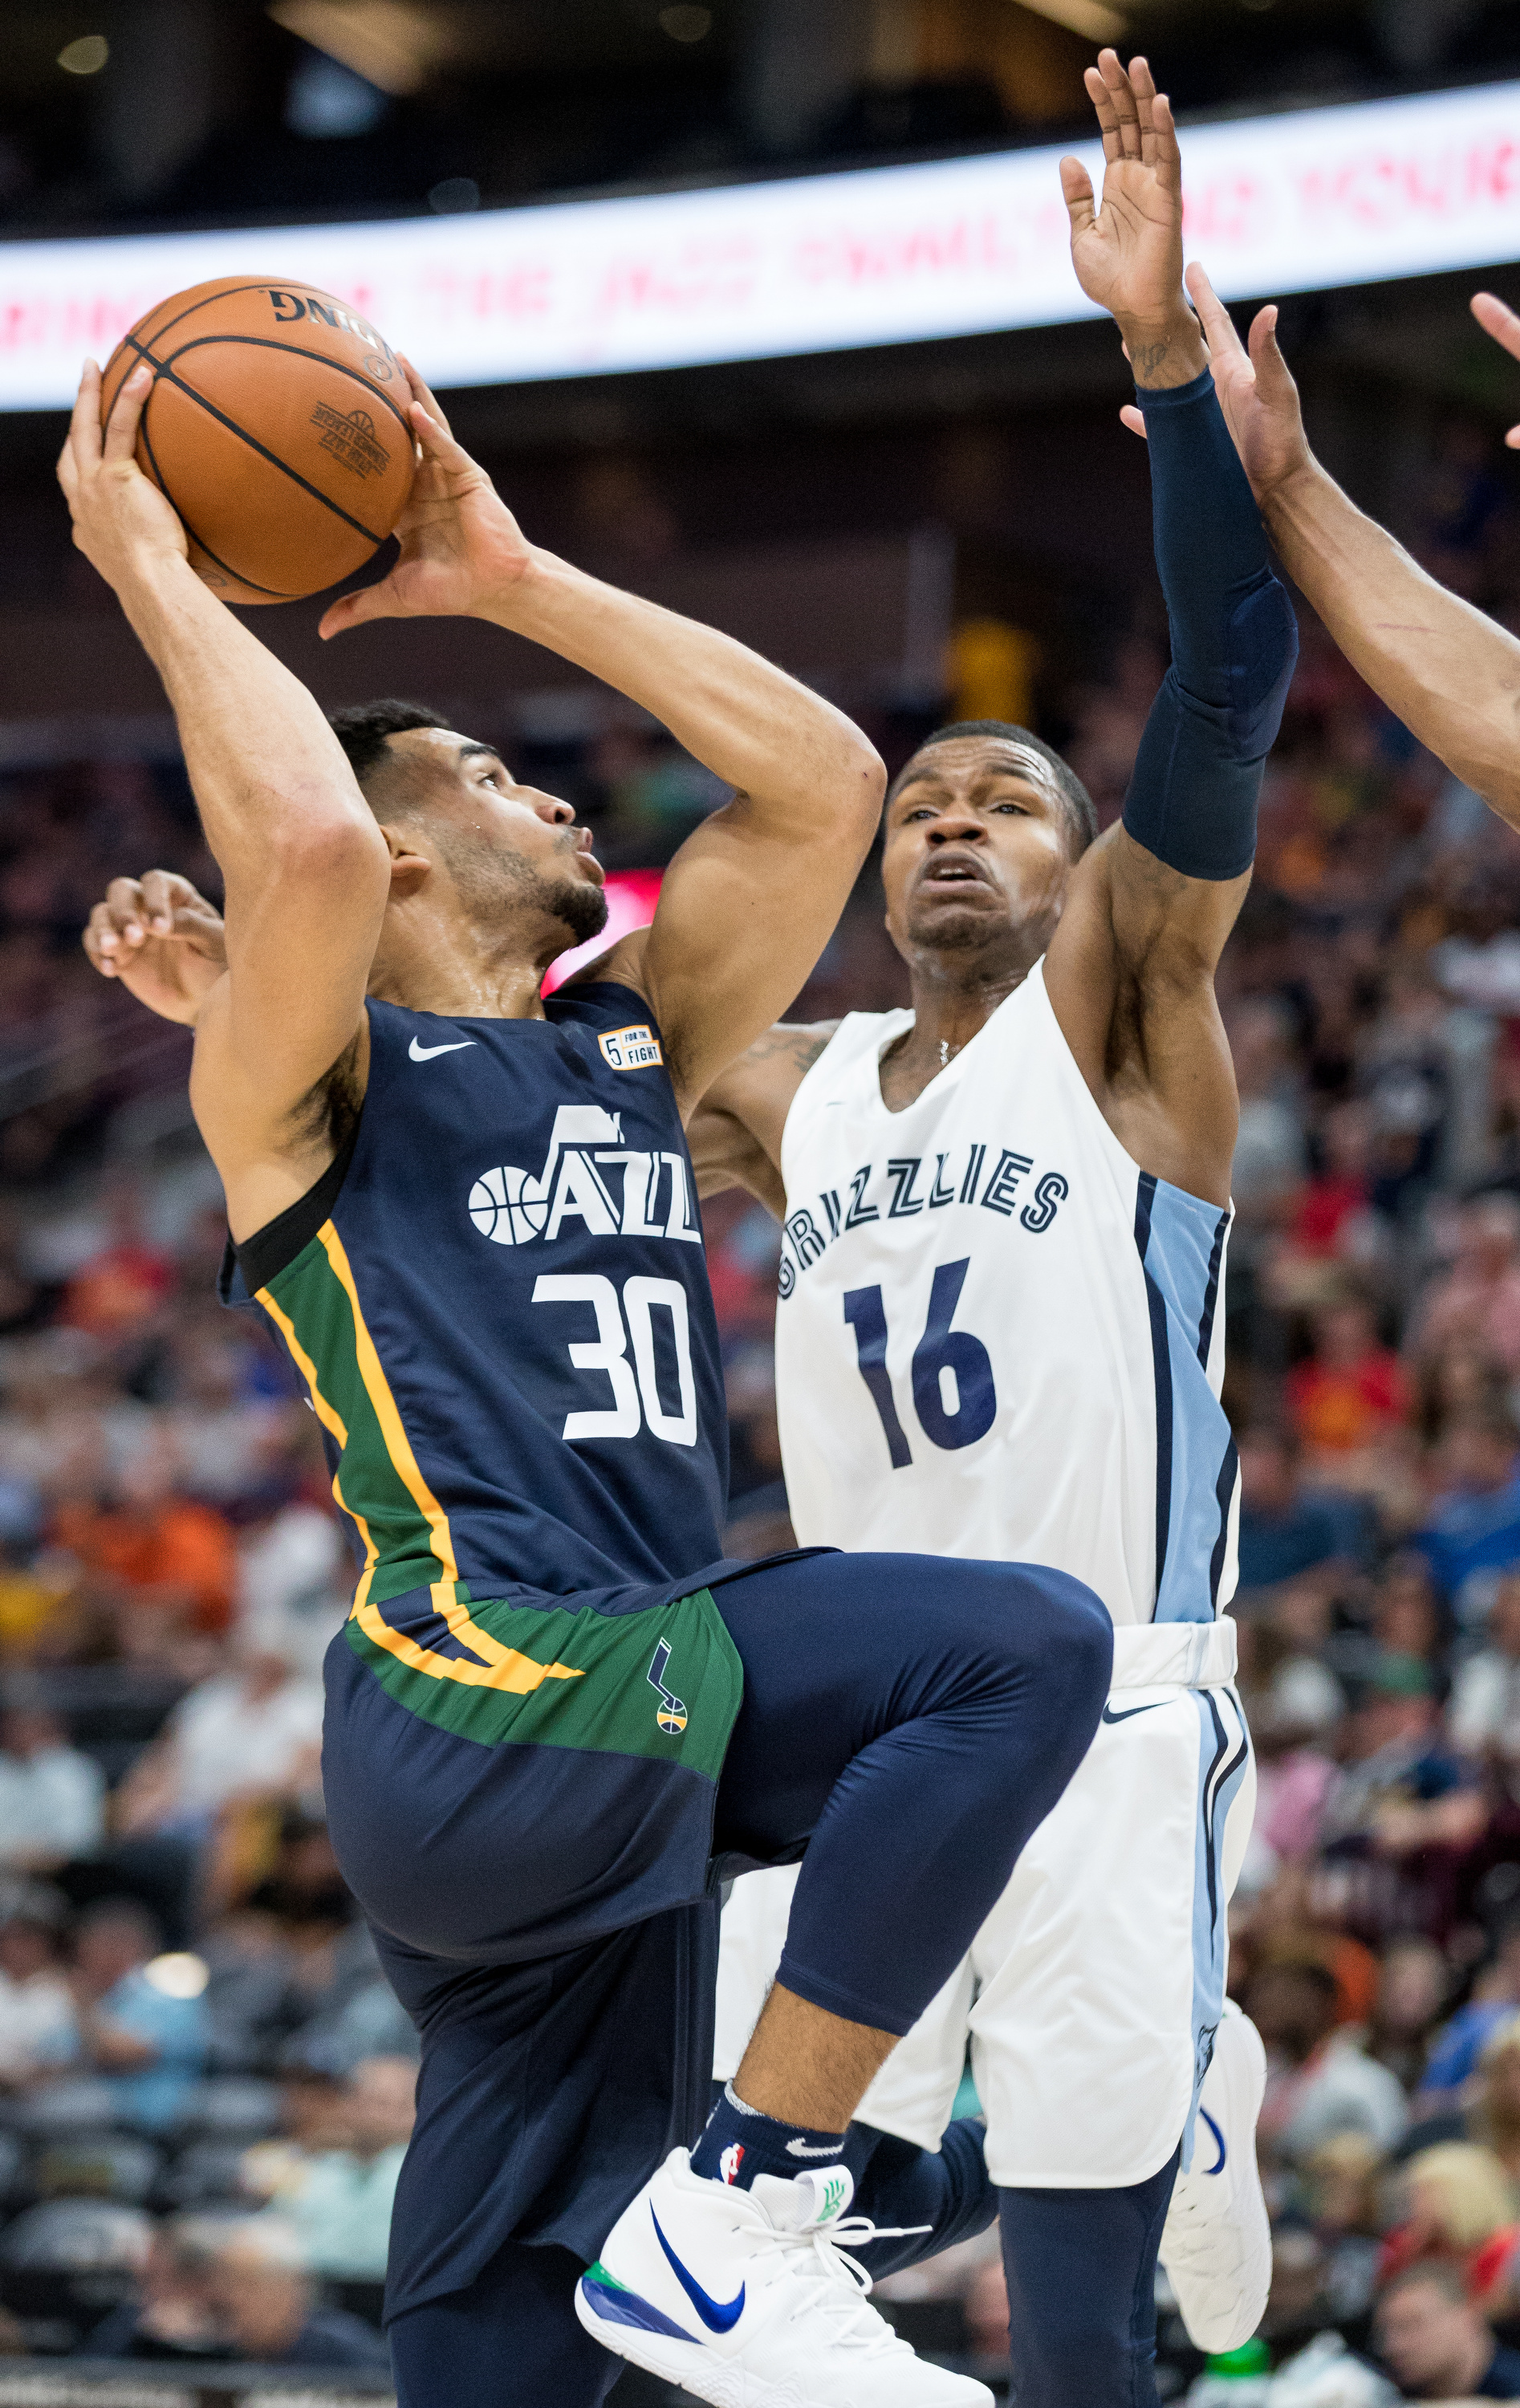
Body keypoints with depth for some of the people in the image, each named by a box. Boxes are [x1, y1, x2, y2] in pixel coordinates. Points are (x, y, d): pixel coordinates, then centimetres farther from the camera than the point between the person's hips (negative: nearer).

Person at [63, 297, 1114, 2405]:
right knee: (1022, 1647, -23)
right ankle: (738, 2210, -20)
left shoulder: (627, 1045, 24)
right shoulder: (317, 1080, 3)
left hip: (632, 1712, 8)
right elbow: (314, 841, -19)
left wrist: (515, 583, 21)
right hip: (481, 1710, -8)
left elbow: (821, 778, 21)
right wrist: (153, 575, -6)